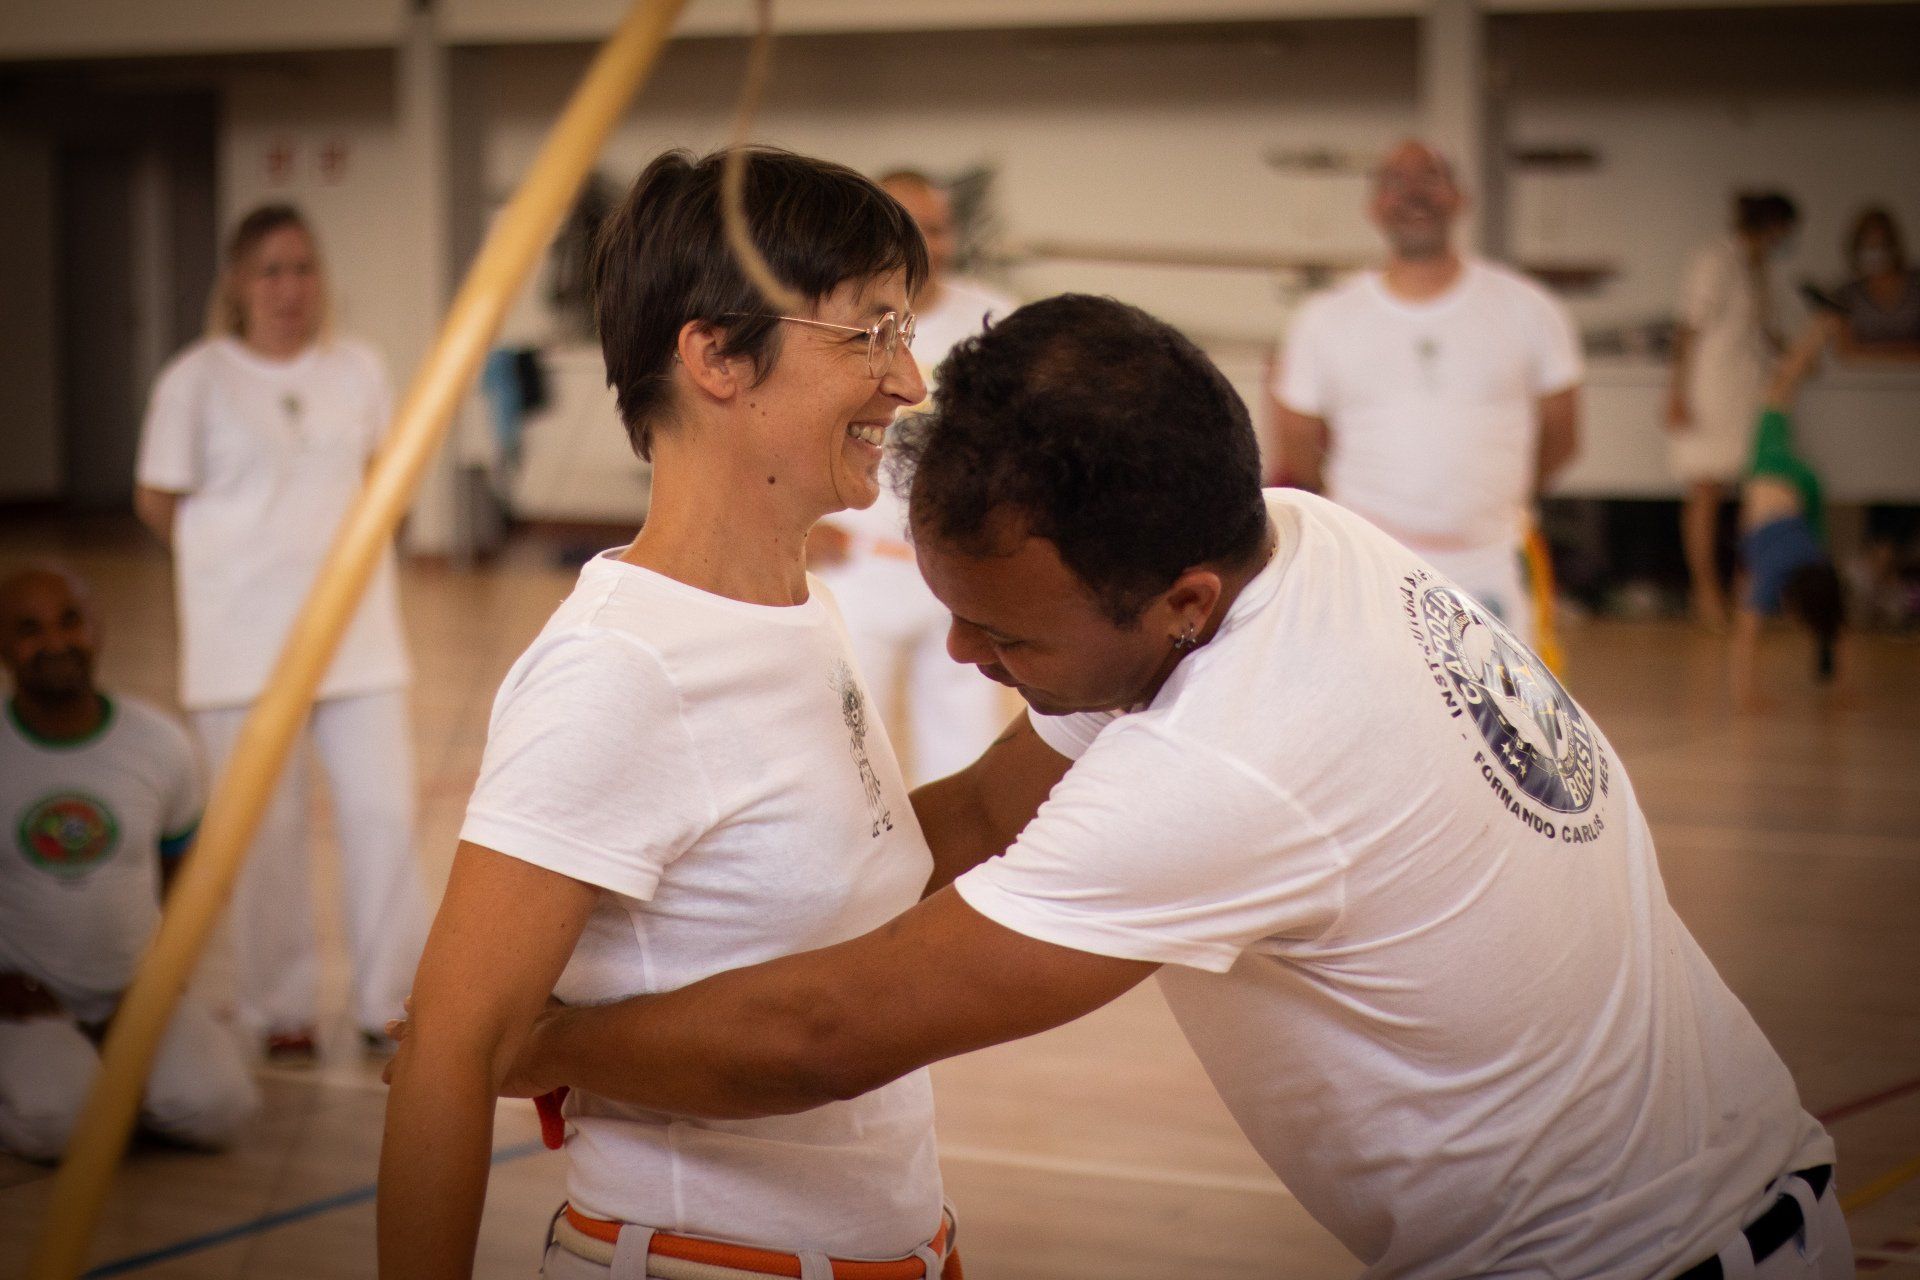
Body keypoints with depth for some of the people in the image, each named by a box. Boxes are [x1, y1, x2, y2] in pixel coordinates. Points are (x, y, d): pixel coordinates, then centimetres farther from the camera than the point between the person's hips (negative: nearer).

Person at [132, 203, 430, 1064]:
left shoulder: (357, 370, 4)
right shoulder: (196, 381, -6)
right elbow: (157, 500, 2)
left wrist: (338, 542, 10)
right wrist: (244, 560, 8)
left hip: (357, 631, 3)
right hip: (243, 643, -2)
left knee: (382, 813, 0)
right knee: (267, 831, 3)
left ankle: (391, 1007, 11)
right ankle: (282, 1013, 16)